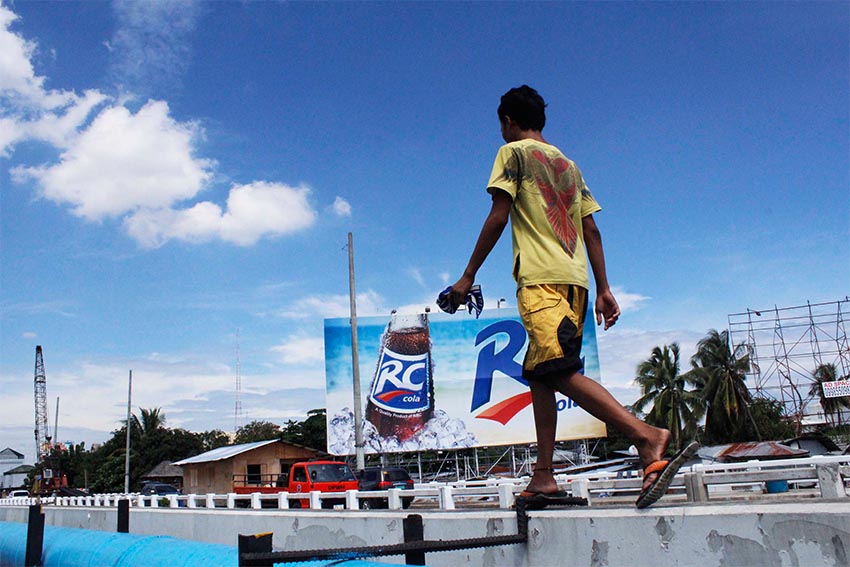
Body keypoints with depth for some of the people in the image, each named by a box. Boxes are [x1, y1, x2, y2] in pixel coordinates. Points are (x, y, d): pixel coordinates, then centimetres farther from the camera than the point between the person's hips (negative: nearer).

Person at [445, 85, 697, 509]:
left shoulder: (513, 153, 6)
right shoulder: (567, 163, 26)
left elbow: (498, 217, -4)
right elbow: (591, 230, 19)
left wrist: (468, 276, 0)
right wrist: (603, 290, 17)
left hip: (540, 279, -8)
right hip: (575, 279, 8)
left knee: (561, 371, -18)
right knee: (539, 374, 9)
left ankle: (646, 437, -33)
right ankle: (543, 480, 7)